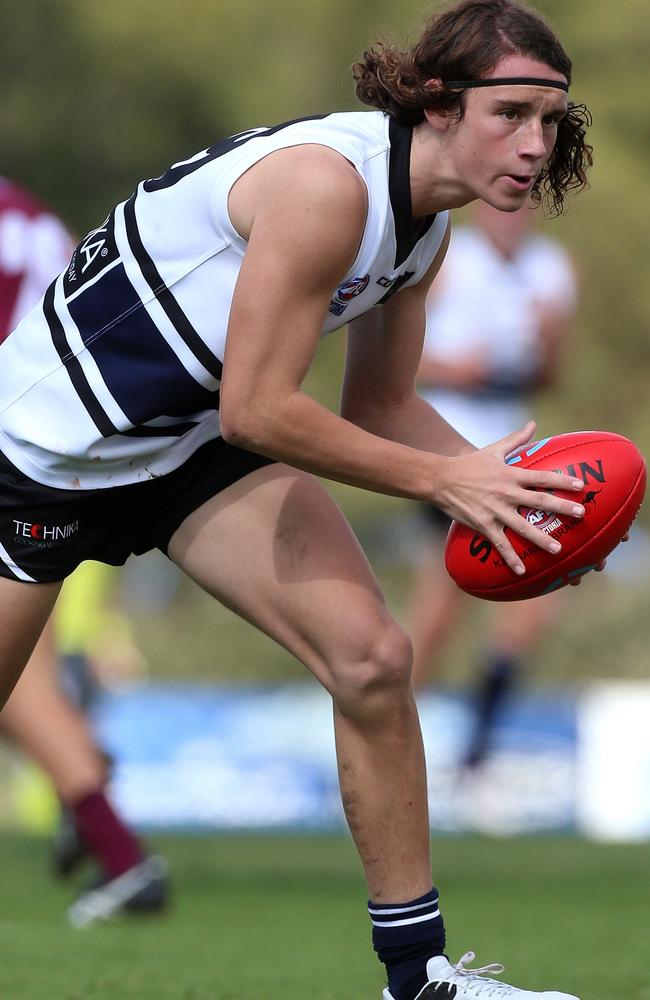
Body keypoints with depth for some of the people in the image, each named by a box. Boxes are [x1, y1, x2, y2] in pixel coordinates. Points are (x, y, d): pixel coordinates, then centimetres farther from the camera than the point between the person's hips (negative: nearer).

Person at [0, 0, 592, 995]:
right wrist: (443, 477, -26)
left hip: (195, 443, 7)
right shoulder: (328, 183, -32)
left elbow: (379, 406, 5)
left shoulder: (425, 221, -4)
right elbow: (256, 408, -31)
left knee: (370, 659, -8)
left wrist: (500, 483, -12)